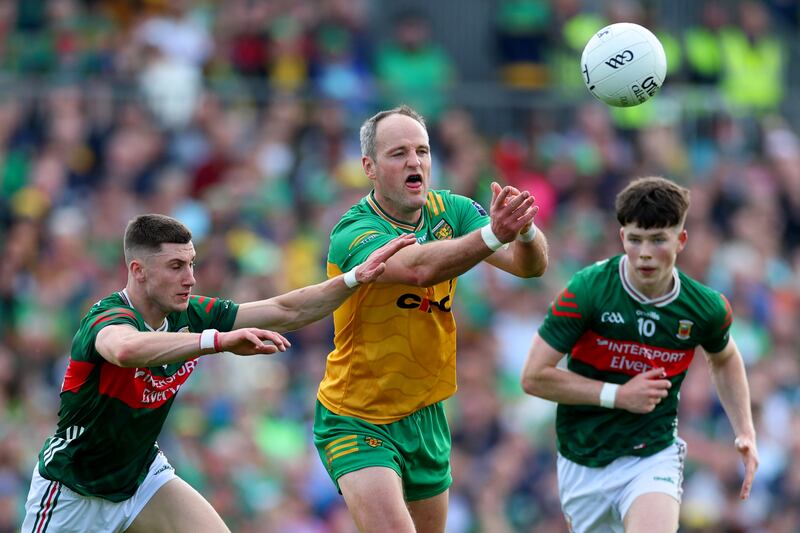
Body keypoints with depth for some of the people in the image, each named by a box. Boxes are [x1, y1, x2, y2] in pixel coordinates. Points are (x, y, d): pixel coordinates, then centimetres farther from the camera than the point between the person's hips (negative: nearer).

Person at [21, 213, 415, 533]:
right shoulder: (107, 318, -30)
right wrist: (221, 339, -65)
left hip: (142, 473, 6)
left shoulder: (190, 316, -9)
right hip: (73, 489, -6)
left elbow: (287, 312, -5)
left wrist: (357, 277, -17)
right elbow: (126, 349, -56)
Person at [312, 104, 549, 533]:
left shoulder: (449, 211, -2)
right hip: (357, 422, -6)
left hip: (425, 417, 6)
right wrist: (492, 234, -55)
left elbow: (530, 264, -14)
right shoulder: (352, 234, -20)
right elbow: (416, 267, -41)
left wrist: (524, 229, -38)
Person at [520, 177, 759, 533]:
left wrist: (745, 433, 8)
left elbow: (724, 360, 18)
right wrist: (617, 395, -18)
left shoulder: (707, 309, -8)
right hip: (583, 461, 1)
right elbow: (534, 377, -15)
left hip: (652, 456, -1)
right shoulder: (588, 290, -17)